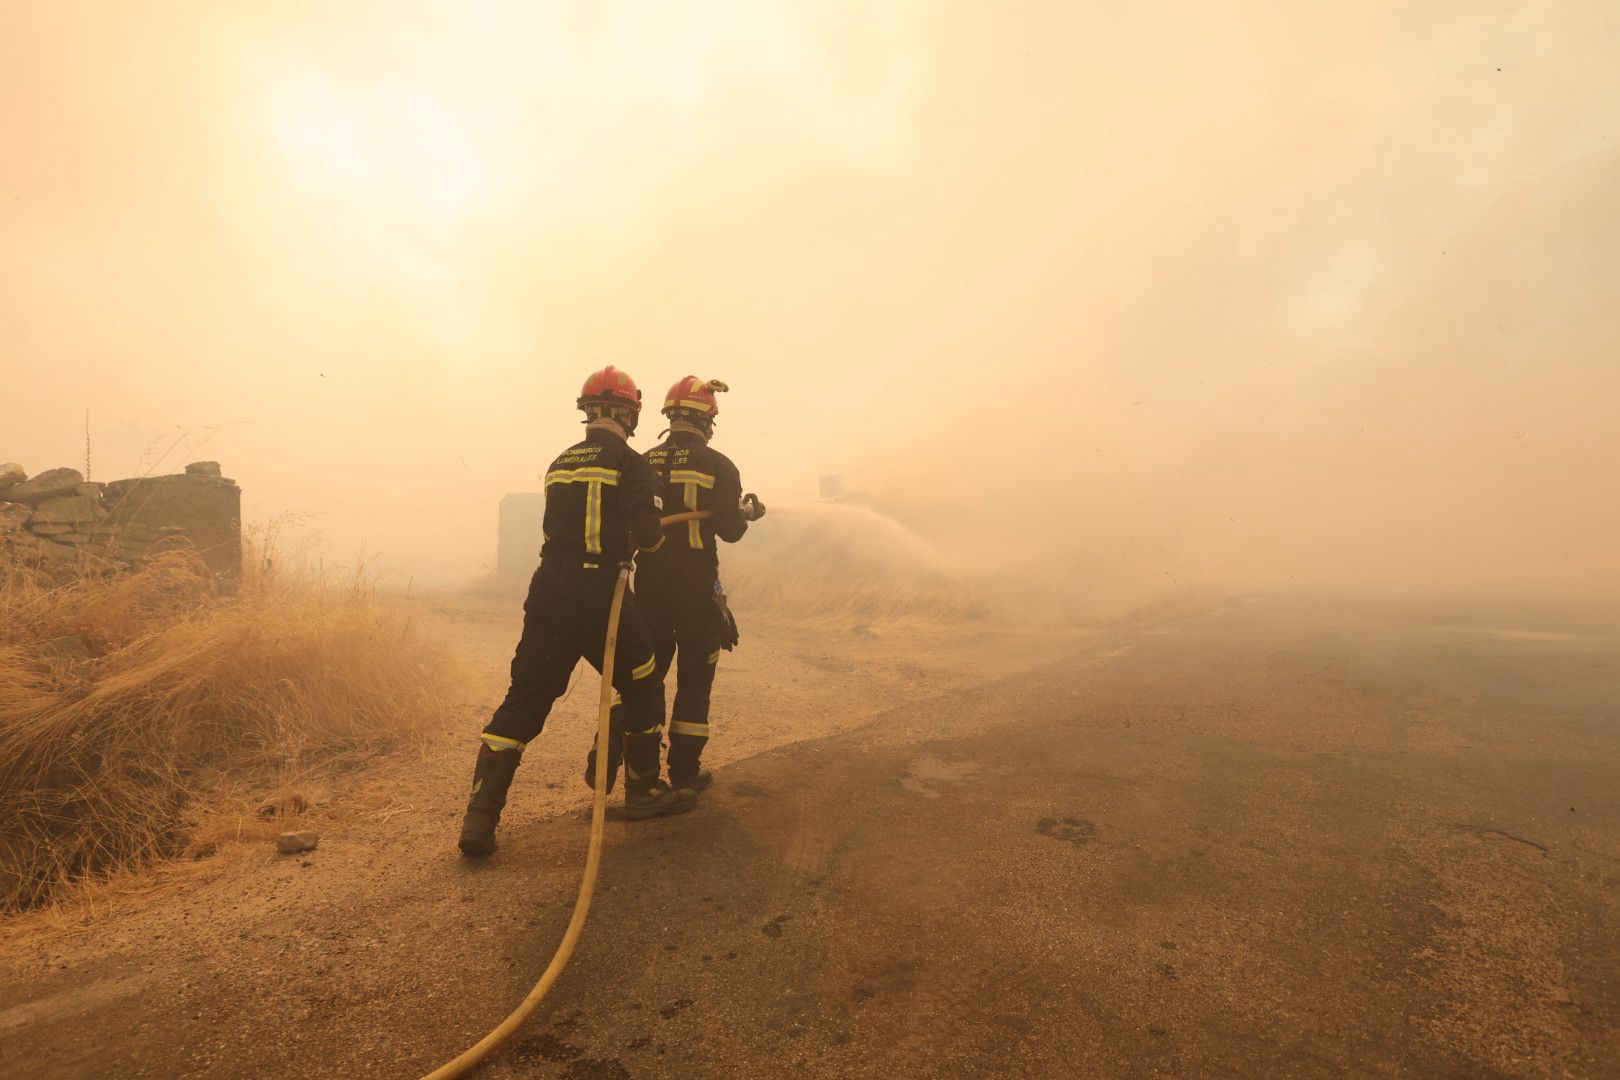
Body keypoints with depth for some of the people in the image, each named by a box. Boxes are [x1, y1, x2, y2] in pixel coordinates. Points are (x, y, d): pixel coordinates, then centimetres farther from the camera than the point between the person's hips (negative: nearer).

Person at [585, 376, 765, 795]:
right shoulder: (717, 465, -7)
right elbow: (730, 531, -9)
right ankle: (685, 773, 17)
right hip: (698, 587, -3)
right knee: (694, 680, 10)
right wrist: (748, 513, 11)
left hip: (649, 583, 4)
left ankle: (605, 759, 9)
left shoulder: (643, 464, 3)